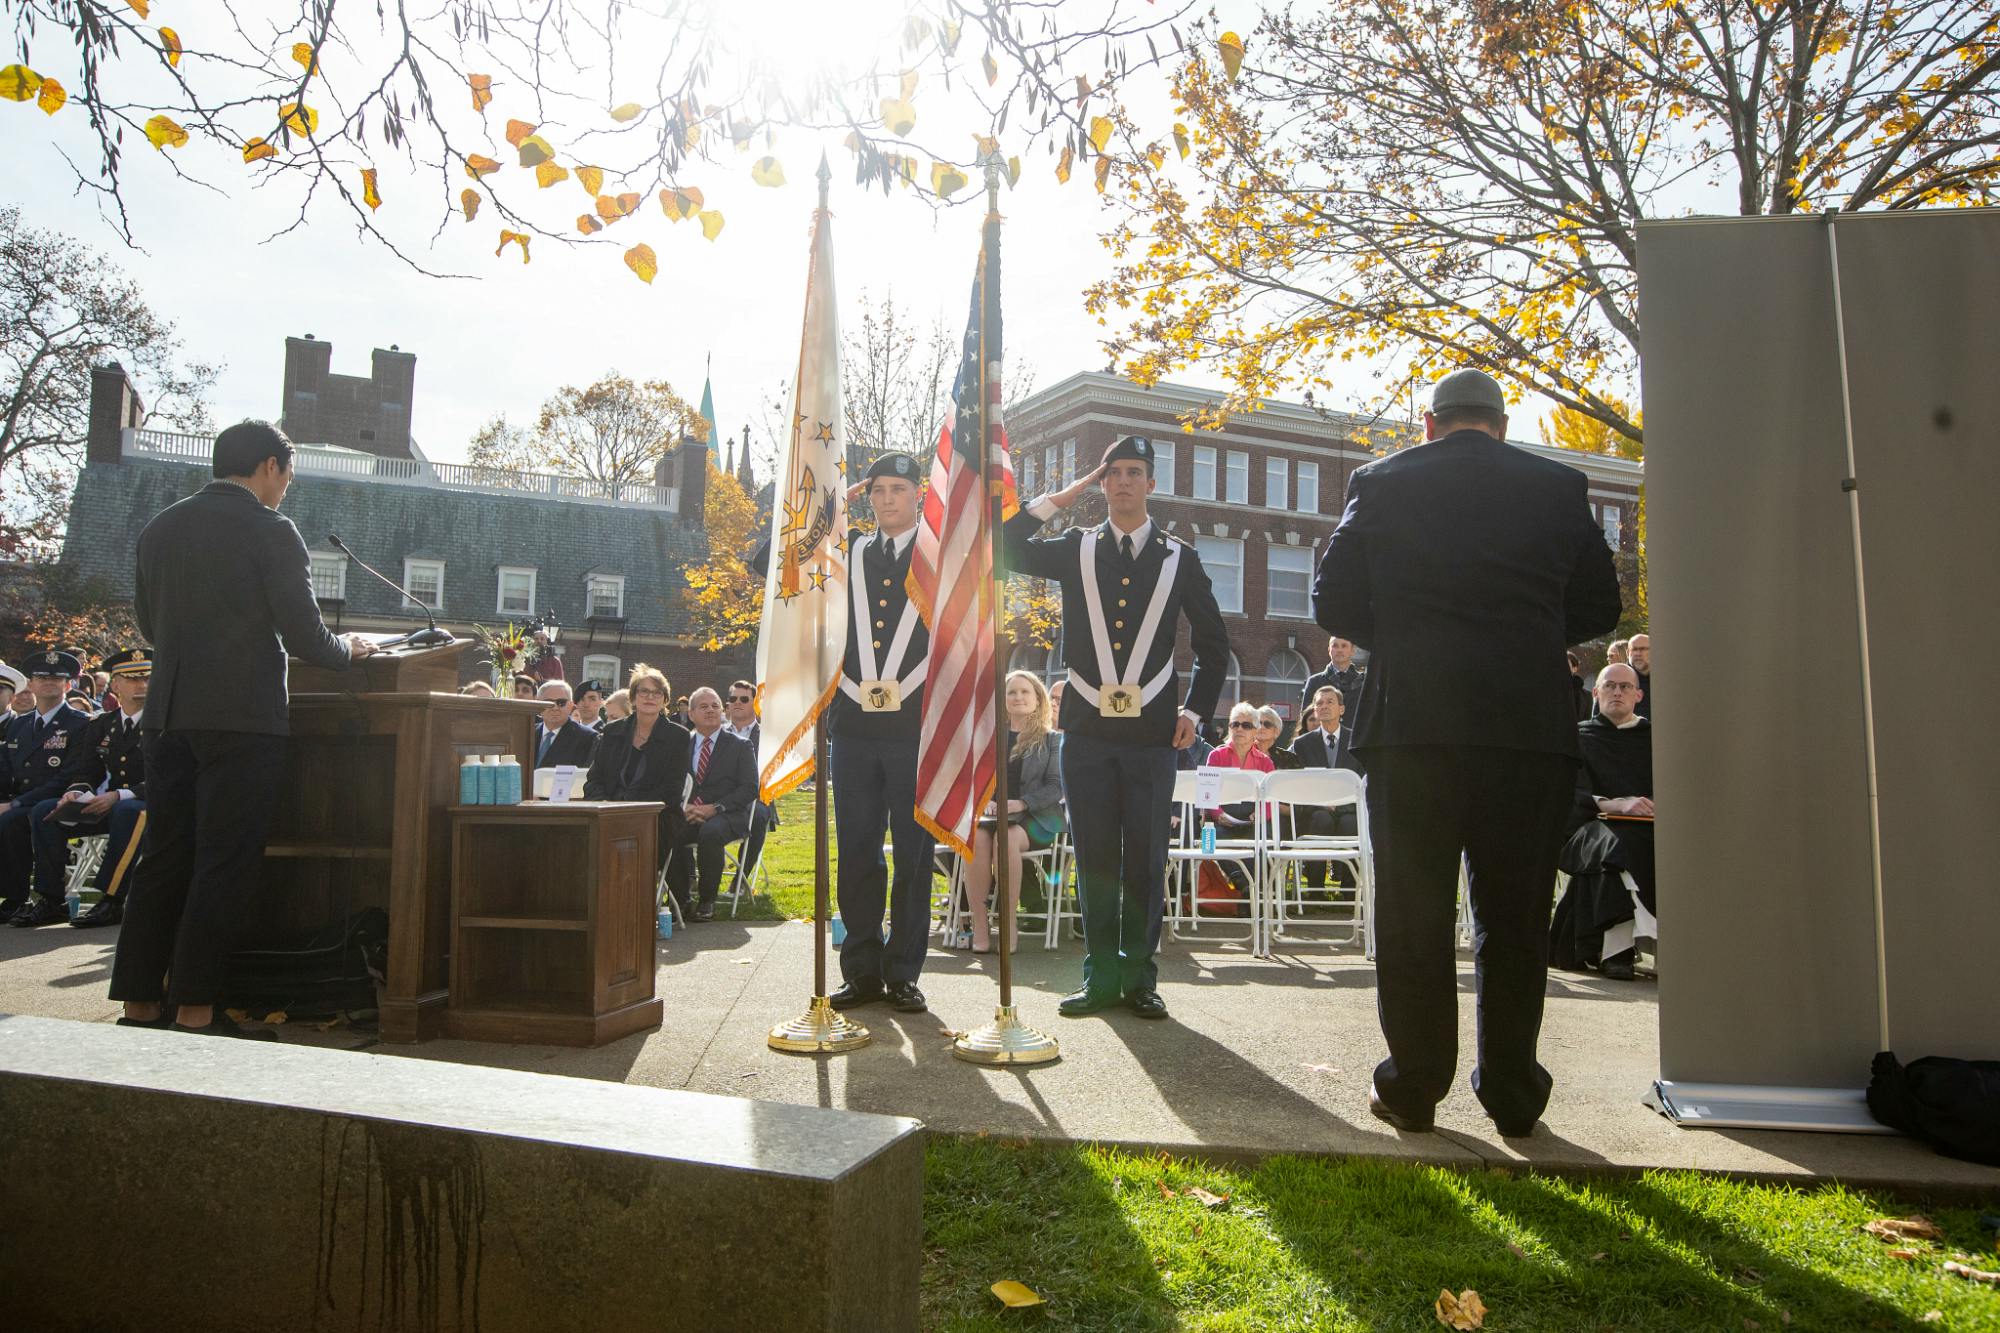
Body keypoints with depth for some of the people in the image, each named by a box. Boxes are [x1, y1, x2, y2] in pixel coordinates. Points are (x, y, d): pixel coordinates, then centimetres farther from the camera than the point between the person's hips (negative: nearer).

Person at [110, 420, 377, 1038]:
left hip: (168, 714, 7)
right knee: (224, 865, -2)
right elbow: (304, 634, -10)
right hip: (243, 716, -6)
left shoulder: (159, 529, 12)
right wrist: (348, 649, 10)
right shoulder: (269, 530, -7)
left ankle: (141, 1004, 16)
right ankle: (194, 1011, 1)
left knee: (163, 859, 11)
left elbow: (149, 622, 20)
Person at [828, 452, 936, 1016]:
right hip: (855, 724, 3)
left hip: (918, 724, -2)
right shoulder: (847, 552, 14)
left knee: (914, 852, 3)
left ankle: (903, 972, 13)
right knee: (857, 849, 6)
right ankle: (862, 970, 17)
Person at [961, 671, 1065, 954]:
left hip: (1034, 817, -2)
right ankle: (980, 924, -30)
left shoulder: (1051, 740, 11)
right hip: (991, 813, 2)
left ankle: (1009, 924, -28)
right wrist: (984, 801, -8)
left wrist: (1022, 803, -14)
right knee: (976, 838, -34)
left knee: (1007, 838, -36)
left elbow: (1056, 786, 2)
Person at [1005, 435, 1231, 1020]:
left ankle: (1139, 977, 16)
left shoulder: (1180, 558, 8)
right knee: (1094, 858, 5)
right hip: (1087, 729, 1)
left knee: (1145, 860, 4)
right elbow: (1007, 550, -4)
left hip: (1152, 732, 0)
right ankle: (1101, 977, 15)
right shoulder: (1075, 549, 9)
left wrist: (1195, 710, 6)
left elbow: (1213, 643, 15)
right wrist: (1061, 497, -1)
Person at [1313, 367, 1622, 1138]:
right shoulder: (1559, 487, 7)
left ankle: (1412, 1087, 13)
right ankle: (1513, 1094, 18)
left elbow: (1334, 604, 2)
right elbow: (1597, 610, 10)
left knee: (1412, 914, 7)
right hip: (1531, 723, 2)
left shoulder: (1381, 482, 3)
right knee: (1514, 915, 11)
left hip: (1412, 723, -1)